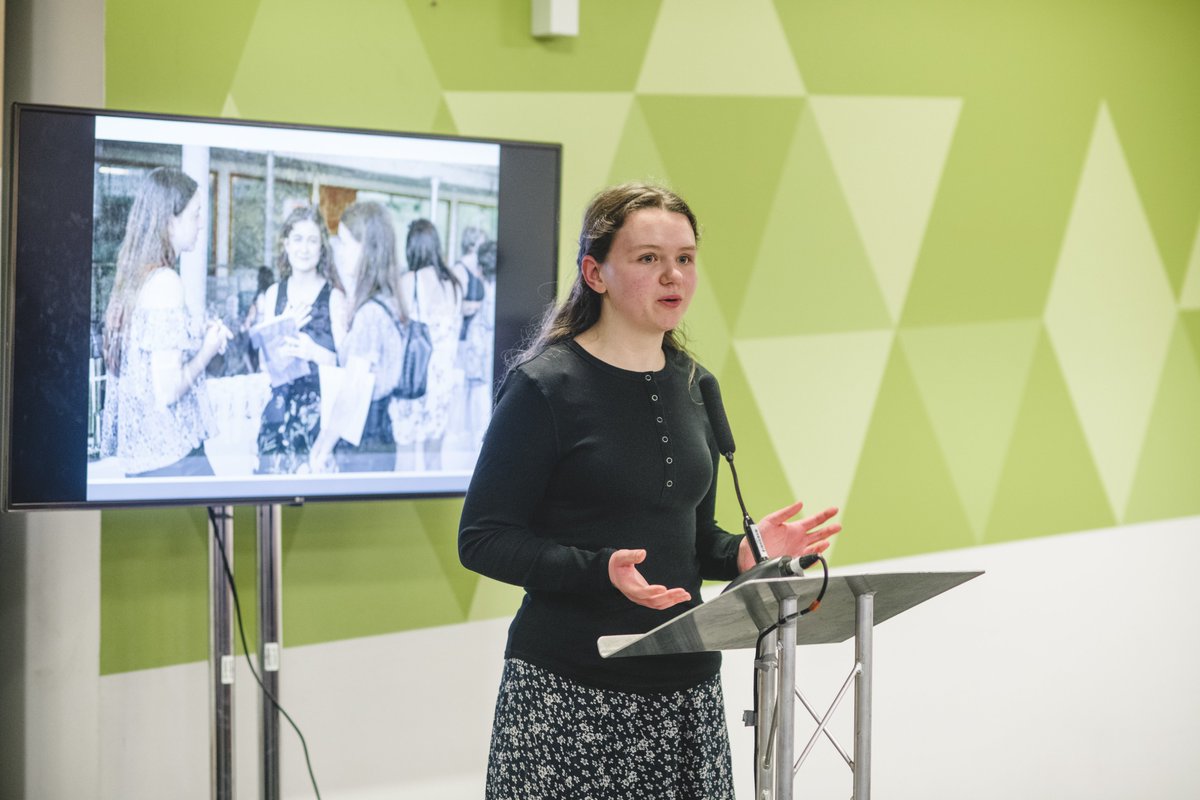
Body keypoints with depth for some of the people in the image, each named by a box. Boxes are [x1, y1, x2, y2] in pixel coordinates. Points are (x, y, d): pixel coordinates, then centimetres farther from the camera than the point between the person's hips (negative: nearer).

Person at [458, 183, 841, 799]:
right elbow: (482, 539, -10)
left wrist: (744, 551, -1)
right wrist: (601, 570, -22)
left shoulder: (694, 388, 12)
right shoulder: (544, 385, -7)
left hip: (686, 686, 5)